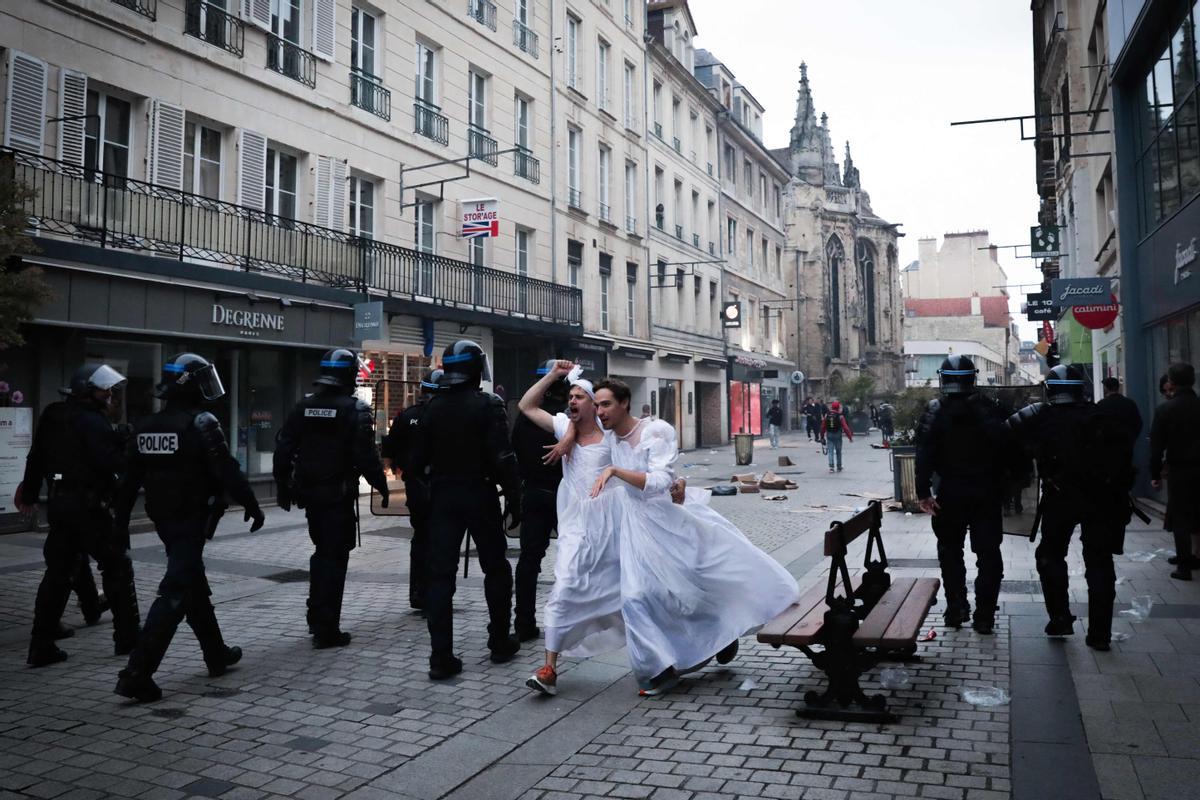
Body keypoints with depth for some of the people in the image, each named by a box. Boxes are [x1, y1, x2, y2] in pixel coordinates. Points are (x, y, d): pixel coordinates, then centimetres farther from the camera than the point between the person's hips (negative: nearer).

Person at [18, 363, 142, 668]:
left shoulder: (52, 417, 12)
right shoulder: (91, 422, -16)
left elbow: (36, 457, 20)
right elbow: (112, 462, -24)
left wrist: (29, 493, 29)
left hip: (59, 503, 8)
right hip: (89, 506, -8)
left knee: (58, 572, 11)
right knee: (117, 567, 5)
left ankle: (41, 645, 10)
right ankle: (127, 636, 12)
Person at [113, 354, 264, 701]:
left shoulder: (146, 427, 8)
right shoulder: (201, 423, -15)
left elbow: (130, 479, 11)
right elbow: (227, 472, -17)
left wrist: (121, 520, 16)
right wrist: (252, 506, -8)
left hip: (163, 518, 8)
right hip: (192, 519, -8)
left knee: (194, 584, 19)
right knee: (176, 593, -6)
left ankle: (217, 655, 31)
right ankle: (137, 674, -10)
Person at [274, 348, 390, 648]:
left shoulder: (303, 407, 5)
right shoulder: (354, 410, -12)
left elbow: (283, 450, 5)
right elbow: (366, 456, -16)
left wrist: (283, 487, 14)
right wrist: (382, 486, -6)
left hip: (309, 492, 6)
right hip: (339, 494, -6)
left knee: (321, 551, 22)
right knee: (335, 557, 1)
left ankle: (316, 617, 28)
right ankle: (327, 630, 2)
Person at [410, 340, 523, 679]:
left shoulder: (434, 407, 4)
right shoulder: (488, 405, -10)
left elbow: (420, 458, 5)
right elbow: (503, 458, -16)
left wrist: (423, 493, 18)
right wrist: (513, 499, -10)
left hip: (442, 496, 4)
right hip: (479, 495, -3)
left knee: (440, 574, 2)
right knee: (496, 568, 13)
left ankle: (441, 657, -2)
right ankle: (500, 642, 22)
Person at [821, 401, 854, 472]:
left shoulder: (827, 415, 0)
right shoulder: (840, 416, -10)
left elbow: (823, 426, 3)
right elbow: (845, 427, -13)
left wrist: (822, 436, 12)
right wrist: (850, 437, -9)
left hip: (829, 435, 2)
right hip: (837, 435, -2)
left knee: (830, 451, 2)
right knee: (838, 451, 12)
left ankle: (831, 466, -10)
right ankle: (839, 467, 21)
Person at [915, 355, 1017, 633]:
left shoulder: (934, 410, -6)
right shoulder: (989, 408, -5)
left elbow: (924, 453, -14)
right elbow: (1005, 447, -9)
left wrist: (923, 491, -13)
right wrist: (1002, 485, 1)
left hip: (950, 494, 0)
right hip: (987, 492, 0)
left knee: (950, 552, 15)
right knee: (988, 553, 8)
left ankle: (956, 610, 18)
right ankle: (984, 616, 6)